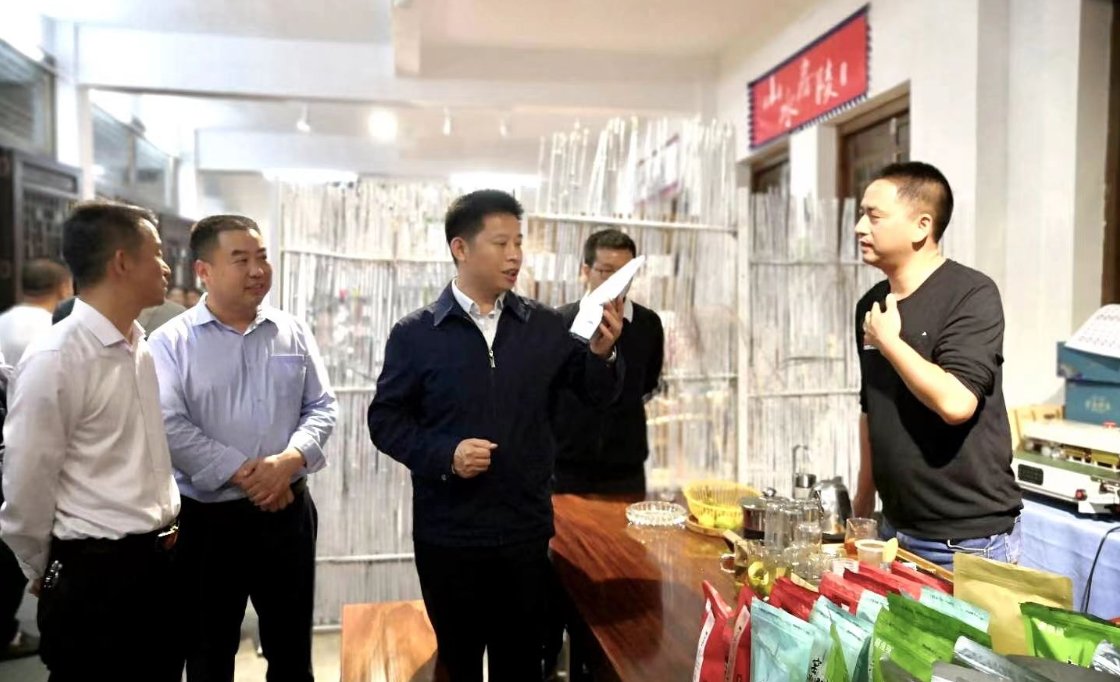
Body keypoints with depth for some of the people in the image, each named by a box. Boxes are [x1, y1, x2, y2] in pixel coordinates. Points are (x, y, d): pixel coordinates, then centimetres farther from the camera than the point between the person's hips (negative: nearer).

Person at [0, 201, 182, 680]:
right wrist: (46, 573, 1)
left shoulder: (140, 348, 7)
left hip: (157, 561, 7)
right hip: (93, 573, -7)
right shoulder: (55, 360, -18)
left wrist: (168, 516, 13)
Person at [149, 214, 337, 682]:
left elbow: (322, 407, 4)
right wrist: (243, 473, -18)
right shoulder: (171, 341, -5)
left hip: (287, 509, 3)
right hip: (207, 517, -2)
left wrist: (291, 460, -14)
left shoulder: (293, 333, 4)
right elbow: (169, 426, -14)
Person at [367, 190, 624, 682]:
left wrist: (602, 352, -18)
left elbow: (597, 394, 3)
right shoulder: (415, 334, -5)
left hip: (526, 531, 2)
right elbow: (386, 419, -2)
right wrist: (443, 456, -18)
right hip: (448, 535, -1)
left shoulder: (545, 326, 0)